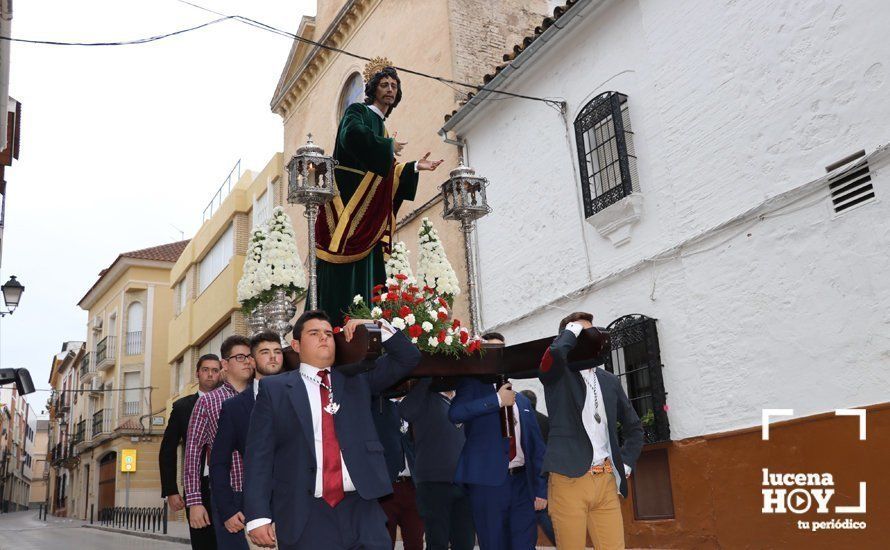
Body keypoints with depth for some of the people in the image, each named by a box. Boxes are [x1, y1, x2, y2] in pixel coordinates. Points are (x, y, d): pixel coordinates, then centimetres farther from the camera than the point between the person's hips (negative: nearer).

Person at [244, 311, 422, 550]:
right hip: (305, 516, -2)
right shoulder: (274, 388, 5)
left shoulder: (357, 380, 13)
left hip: (361, 509, 2)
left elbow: (408, 358, 15)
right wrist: (258, 516, -8)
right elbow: (259, 455, 0)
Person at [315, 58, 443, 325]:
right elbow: (351, 134, -20)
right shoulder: (357, 111, 5)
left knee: (367, 271, 0)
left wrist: (415, 166, 17)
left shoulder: (381, 126, 27)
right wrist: (388, 146, -9)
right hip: (349, 198, -8)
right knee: (342, 274, -15)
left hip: (370, 215, 8)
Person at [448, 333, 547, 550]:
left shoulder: (522, 401, 17)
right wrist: (497, 399, -12)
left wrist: (541, 488, 11)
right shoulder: (473, 385, 3)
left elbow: (536, 446, 17)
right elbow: (455, 413, -18)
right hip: (488, 482, -4)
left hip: (522, 481, 4)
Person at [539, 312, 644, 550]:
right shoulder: (557, 375, 2)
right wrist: (572, 329, -4)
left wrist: (626, 464, 13)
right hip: (570, 479, -4)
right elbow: (556, 352, -23)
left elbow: (634, 427, 26)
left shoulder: (609, 380, 17)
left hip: (606, 481, 4)